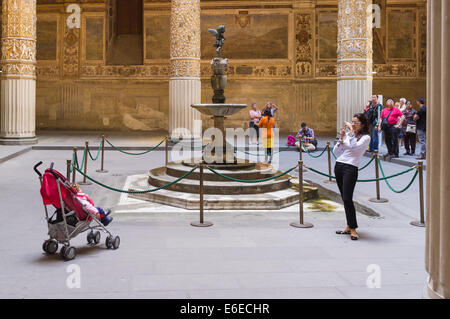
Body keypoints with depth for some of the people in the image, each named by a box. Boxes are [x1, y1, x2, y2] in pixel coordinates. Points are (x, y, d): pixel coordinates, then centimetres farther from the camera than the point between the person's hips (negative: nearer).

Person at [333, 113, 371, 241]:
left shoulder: (365, 137, -1)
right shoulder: (348, 134, 15)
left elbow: (354, 147, -19)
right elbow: (336, 152, 14)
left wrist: (352, 131, -14)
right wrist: (341, 139, 1)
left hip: (351, 168, -6)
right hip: (338, 165, 6)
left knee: (347, 198, -13)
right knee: (344, 198, 9)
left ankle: (353, 229, -6)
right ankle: (349, 226, 17)